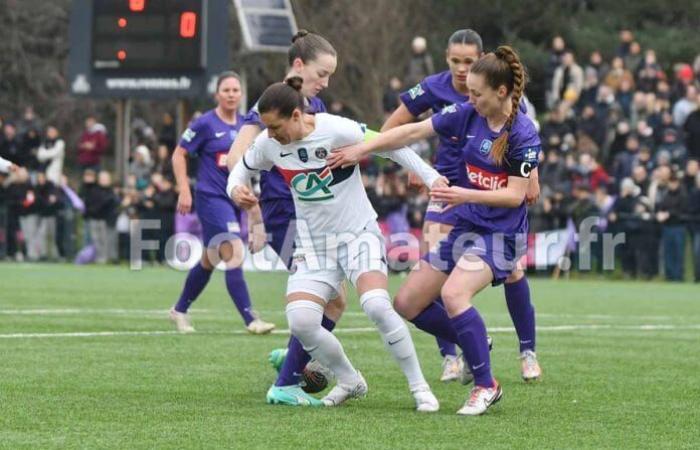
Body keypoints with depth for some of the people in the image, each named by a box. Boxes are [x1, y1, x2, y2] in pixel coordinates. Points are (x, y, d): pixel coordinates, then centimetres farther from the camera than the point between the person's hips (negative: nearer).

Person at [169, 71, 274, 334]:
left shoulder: (245, 125, 8)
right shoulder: (205, 124, -8)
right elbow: (179, 155, -3)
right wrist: (184, 190, -11)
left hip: (235, 199, 7)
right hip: (211, 197, -7)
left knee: (210, 260, 15)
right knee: (234, 254, -18)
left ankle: (179, 310, 33)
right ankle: (250, 320, -21)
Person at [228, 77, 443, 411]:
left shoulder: (339, 131, -19)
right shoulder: (268, 144, -6)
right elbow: (243, 168, 15)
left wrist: (431, 177, -9)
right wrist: (236, 189, -7)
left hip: (359, 234, -4)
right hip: (313, 244, 4)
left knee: (376, 305, -28)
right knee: (300, 321, -17)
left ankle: (419, 386, -11)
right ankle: (350, 381, 10)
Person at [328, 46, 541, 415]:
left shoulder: (523, 135, -16)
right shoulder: (467, 115, -1)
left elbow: (515, 194, -18)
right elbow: (412, 132, 2)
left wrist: (466, 195, -30)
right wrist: (362, 148, -2)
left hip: (499, 235, -7)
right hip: (465, 228, 8)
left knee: (453, 293, -32)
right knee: (407, 303, 4)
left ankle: (486, 386, -18)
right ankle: (475, 346, 23)